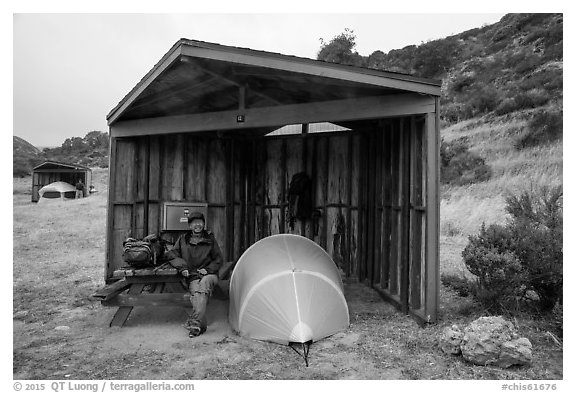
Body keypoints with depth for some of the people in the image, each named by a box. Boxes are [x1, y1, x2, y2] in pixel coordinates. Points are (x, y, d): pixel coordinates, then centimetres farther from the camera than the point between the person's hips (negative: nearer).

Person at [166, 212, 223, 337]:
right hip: (192, 276, 1)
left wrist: (208, 269, -3)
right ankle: (201, 325, -31)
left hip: (209, 275, -1)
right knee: (196, 293, -30)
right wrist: (182, 267, 0)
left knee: (204, 283, -34)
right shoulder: (183, 239, 12)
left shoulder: (210, 239, 11)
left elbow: (218, 259, 14)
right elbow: (172, 255, 15)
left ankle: (195, 321, -38)